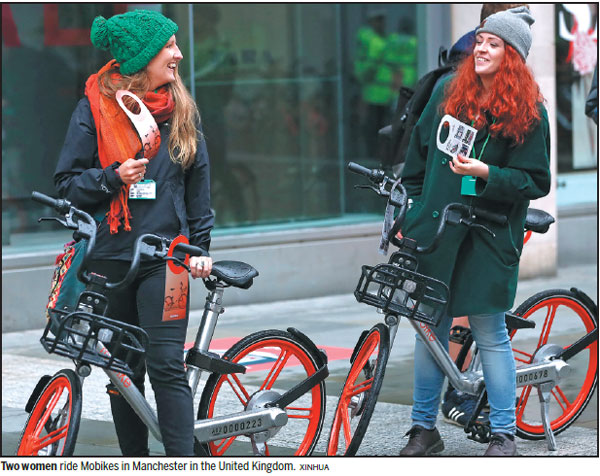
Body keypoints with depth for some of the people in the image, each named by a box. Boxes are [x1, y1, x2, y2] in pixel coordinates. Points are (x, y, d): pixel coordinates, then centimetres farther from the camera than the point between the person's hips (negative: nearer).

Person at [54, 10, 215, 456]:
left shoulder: (182, 110, 9)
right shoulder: (96, 107, 1)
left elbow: (198, 185, 16)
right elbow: (67, 183, 1)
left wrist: (200, 247, 9)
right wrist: (113, 178, -16)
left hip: (165, 256, 0)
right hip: (110, 257, 0)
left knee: (166, 366, -11)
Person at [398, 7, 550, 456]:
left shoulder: (528, 112, -4)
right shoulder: (448, 94, 8)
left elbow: (535, 182, -7)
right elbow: (418, 162, 15)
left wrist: (485, 173, -21)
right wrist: (409, 215, 13)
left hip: (488, 238, -4)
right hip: (434, 230, 4)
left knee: (490, 333, -1)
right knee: (429, 328, 8)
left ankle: (504, 433, 11)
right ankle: (424, 428, 18)